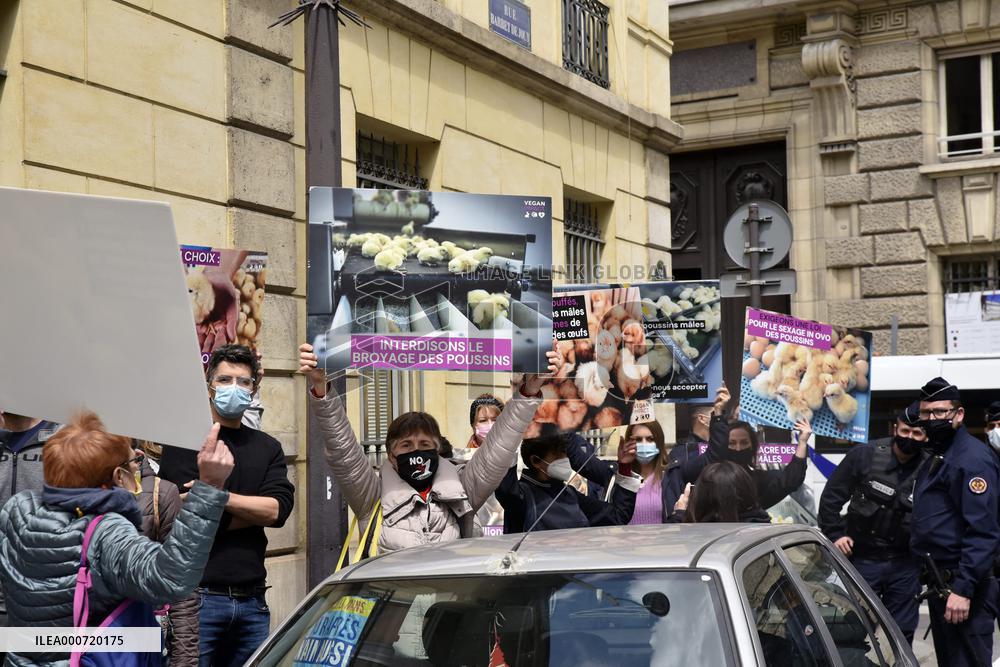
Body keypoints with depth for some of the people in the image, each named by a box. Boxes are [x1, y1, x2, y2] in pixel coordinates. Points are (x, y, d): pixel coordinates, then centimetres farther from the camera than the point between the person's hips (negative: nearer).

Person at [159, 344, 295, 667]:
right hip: (198, 596, -5)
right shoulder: (185, 442, -2)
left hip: (251, 600, 5)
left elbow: (279, 509, -2)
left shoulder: (268, 448, 14)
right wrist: (258, 509, -2)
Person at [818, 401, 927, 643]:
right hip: (862, 558, -1)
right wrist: (835, 534, -8)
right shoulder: (864, 455, -8)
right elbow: (831, 497, -1)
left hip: (905, 565, 1)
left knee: (902, 634, 11)